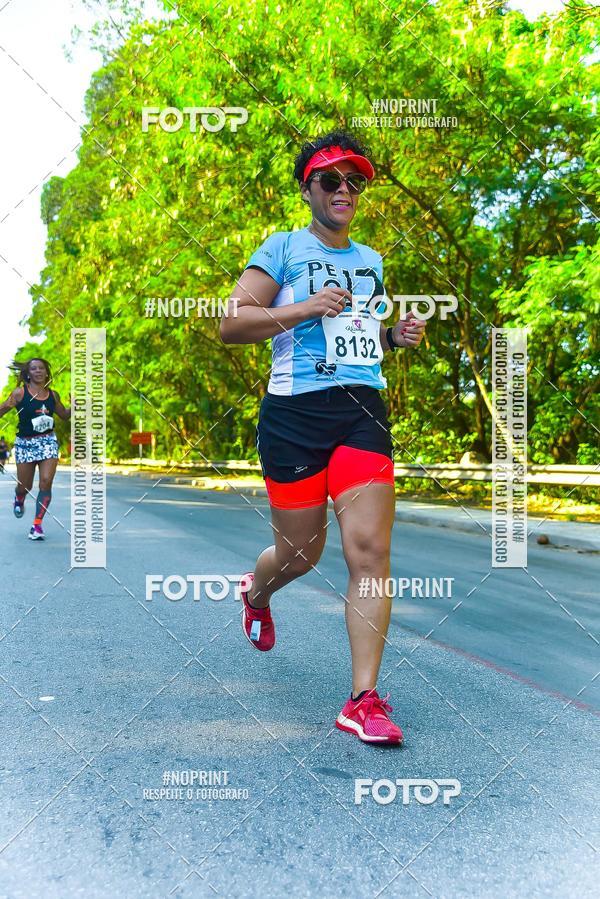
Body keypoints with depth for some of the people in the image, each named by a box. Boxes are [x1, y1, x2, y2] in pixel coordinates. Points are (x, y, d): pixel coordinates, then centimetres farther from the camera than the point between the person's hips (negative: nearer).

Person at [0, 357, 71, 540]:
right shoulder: (20, 393, -7)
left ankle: (37, 525, -3)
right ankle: (19, 499, 47)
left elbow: (64, 415, 19)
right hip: (25, 443, -2)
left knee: (46, 482, -12)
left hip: (48, 442, 2)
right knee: (25, 486, 8)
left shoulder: (52, 394, 4)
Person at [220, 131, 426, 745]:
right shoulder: (284, 248, 5)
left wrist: (396, 336, 11)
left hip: (364, 411, 4)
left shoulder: (372, 261, 21)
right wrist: (306, 308, -14)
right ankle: (254, 592, 44)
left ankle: (364, 699, -3)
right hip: (295, 412, -4)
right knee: (300, 551, 6)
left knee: (370, 550, -9)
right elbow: (231, 325, -4)